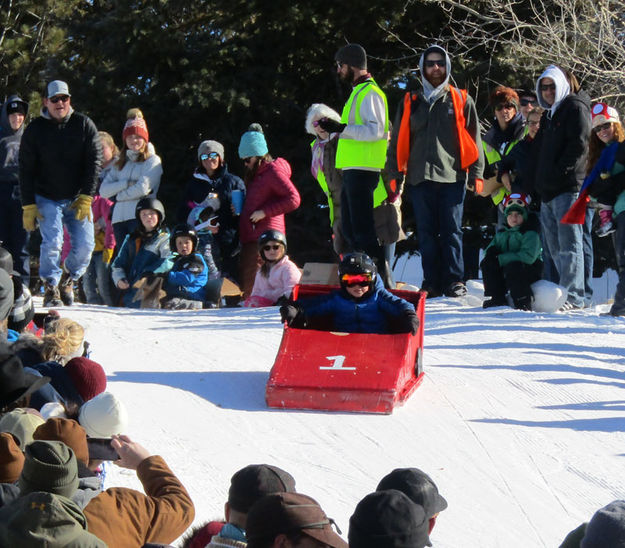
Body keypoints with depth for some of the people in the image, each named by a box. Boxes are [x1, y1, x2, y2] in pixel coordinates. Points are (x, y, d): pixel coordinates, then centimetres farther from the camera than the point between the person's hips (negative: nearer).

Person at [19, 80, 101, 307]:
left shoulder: (84, 125, -1)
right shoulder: (35, 130, -2)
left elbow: (94, 162, -1)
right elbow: (26, 170, 0)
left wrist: (86, 197, -9)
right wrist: (28, 206, -7)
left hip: (77, 198, 1)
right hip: (47, 198, -1)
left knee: (85, 245, -8)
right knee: (52, 242, -18)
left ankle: (68, 277, 20)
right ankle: (51, 288, -1)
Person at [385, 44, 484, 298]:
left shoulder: (460, 100, 10)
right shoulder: (411, 102, 14)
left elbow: (473, 139, 8)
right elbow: (397, 141, 16)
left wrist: (476, 173, 0)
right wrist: (394, 173, 7)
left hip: (452, 177, -2)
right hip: (420, 177, 2)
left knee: (451, 230, -5)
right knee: (426, 232, 2)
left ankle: (454, 280, -2)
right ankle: (431, 283, 5)